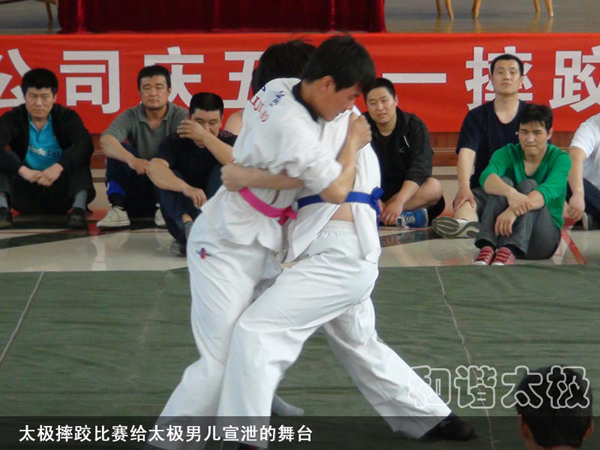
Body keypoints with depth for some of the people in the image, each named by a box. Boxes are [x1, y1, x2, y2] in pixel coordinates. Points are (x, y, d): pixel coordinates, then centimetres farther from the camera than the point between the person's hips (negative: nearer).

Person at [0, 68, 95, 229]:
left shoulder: (67, 117, -5)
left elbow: (86, 145, -24)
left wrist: (59, 167, -38)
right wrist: (22, 170, -38)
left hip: (60, 195, 0)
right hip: (26, 194, 0)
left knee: (77, 156, -22)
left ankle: (79, 208, -36)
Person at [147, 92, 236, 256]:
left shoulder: (229, 140, -4)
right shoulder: (175, 142, -7)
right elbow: (154, 168, -30)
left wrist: (205, 136, -33)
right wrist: (186, 188, -48)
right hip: (183, 214, 0)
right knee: (166, 177, -24)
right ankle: (188, 226, -46)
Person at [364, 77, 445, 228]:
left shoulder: (415, 126, -8)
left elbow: (419, 169, -22)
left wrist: (399, 201, -39)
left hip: (407, 192, -1)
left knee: (434, 187, -31)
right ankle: (410, 217, -33)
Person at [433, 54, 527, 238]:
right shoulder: (477, 116, 10)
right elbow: (466, 153, -5)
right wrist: (464, 187, -26)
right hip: (483, 187, 1)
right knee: (464, 202, -34)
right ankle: (466, 224, -71)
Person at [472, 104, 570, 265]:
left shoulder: (560, 158, -5)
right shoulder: (508, 153, 0)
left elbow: (549, 190, -25)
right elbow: (487, 177, -22)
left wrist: (514, 211, -43)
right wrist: (509, 192, -45)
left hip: (545, 237, -1)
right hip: (503, 232, 1)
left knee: (529, 185, -25)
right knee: (503, 182, -23)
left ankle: (510, 250, -48)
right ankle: (487, 247, -45)